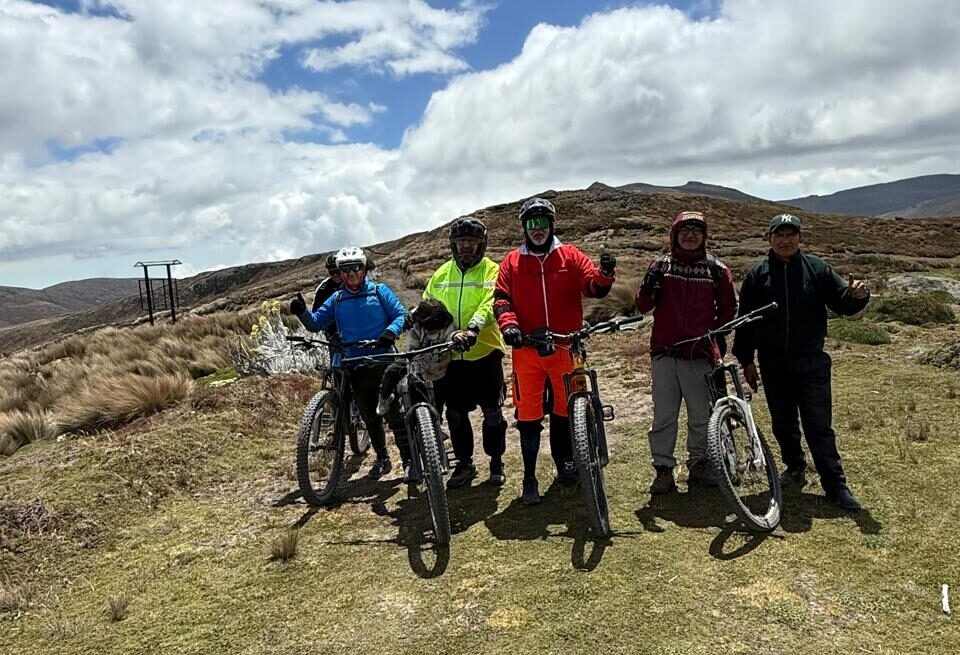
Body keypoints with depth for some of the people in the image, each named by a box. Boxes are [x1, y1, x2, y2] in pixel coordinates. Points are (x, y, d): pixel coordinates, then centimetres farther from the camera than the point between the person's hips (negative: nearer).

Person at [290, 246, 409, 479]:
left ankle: (409, 460, -1)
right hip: (355, 367, 4)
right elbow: (316, 323, 9)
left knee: (394, 412, -8)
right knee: (369, 416, 12)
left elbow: (401, 314, -1)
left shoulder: (379, 291, 3)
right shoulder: (336, 300, 12)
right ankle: (382, 458, 26)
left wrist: (391, 332, -20)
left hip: (383, 362, -4)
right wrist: (302, 312, -12)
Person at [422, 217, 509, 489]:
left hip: (485, 353, -3)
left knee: (492, 412, 7)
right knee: (455, 414, 11)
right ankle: (464, 463, 27)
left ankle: (496, 461, 25)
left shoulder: (492, 271, -5)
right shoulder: (441, 274, 9)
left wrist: (472, 329, -38)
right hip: (451, 356, 4)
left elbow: (489, 305, -21)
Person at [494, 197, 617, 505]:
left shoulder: (570, 256, 6)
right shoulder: (512, 262, 7)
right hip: (526, 349, -1)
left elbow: (592, 286, -5)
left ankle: (565, 463, 32)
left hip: (566, 347, 1)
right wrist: (508, 324, -18)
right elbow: (501, 298, 1)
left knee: (566, 409, 13)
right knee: (528, 414, 1)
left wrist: (605, 274, -27)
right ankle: (529, 477, 12)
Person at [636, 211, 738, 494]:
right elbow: (643, 307, 3)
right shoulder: (661, 266, 7)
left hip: (699, 355, 0)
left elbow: (728, 308, 14)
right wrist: (648, 289, -16)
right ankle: (663, 471, 11)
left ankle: (699, 465, 22)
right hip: (665, 353, 0)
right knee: (663, 416, 3)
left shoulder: (716, 270, 6)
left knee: (701, 416, 7)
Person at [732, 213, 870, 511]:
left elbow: (842, 303, 4)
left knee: (819, 425, -3)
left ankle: (836, 485, 4)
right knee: (783, 423, 14)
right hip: (773, 365, 2)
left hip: (811, 363, -2)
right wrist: (746, 360, 3)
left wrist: (857, 295, -20)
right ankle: (795, 468, 32)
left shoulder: (817, 269, 3)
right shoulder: (757, 274, 4)